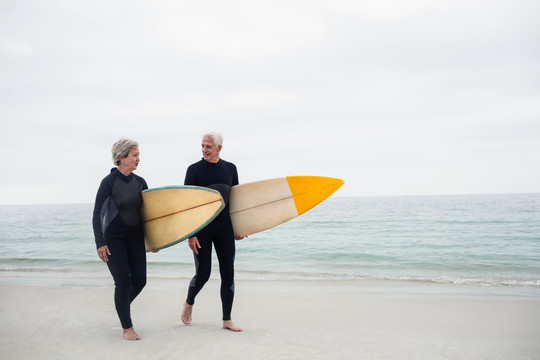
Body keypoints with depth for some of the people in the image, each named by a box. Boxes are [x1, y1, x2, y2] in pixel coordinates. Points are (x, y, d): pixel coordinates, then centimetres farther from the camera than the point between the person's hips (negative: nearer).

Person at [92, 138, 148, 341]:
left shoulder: (140, 182, 4)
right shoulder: (109, 182, -11)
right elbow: (97, 214, -11)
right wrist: (100, 243, -17)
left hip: (136, 238, 5)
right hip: (114, 238, -5)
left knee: (139, 280, 4)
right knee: (123, 282, -5)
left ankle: (123, 305, 37)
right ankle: (127, 328, 11)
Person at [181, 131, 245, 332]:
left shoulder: (230, 168, 7)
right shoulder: (194, 170, -3)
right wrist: (190, 234, -12)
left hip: (224, 228, 3)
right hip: (201, 229, -3)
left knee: (228, 273, 2)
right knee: (203, 273, 0)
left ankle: (227, 320, 12)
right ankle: (189, 304, 31)